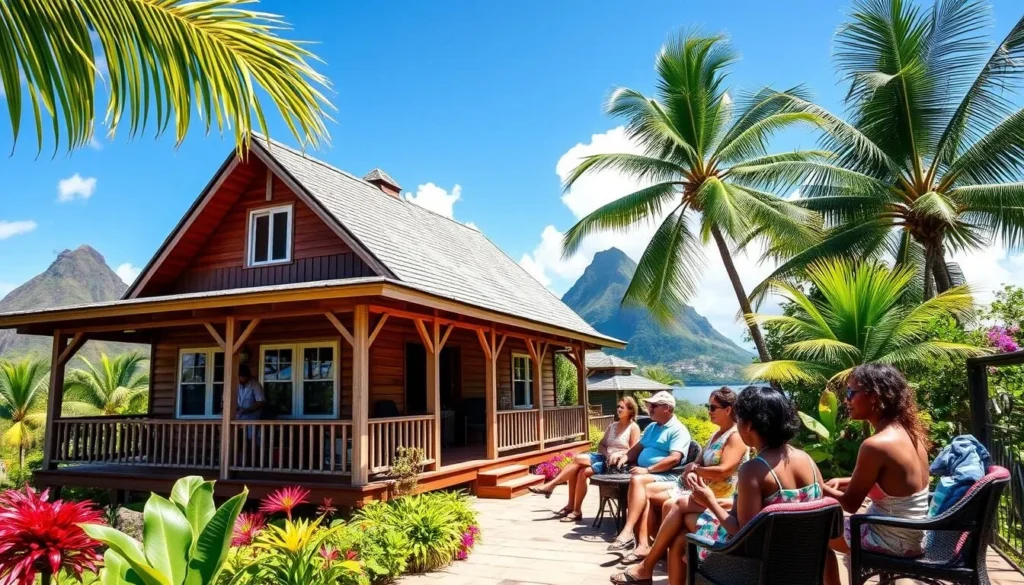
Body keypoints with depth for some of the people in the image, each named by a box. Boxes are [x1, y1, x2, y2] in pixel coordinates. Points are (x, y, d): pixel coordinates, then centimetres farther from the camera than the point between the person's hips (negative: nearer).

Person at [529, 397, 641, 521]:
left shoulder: (633, 427, 0)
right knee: (580, 471, -23)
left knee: (579, 459, -25)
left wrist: (618, 456, -21)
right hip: (605, 458, 7)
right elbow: (601, 445, 17)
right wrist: (607, 454, -4)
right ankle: (571, 506, -16)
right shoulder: (613, 426, 20)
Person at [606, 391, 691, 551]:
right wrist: (625, 457, 3)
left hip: (666, 476, -7)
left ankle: (627, 533, -40)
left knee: (637, 480, -34)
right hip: (645, 473, 7)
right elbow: (638, 447, 24)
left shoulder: (678, 430, -4)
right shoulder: (652, 427, 23)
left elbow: (674, 459, -17)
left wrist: (648, 469, -21)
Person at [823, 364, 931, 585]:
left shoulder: (876, 445, -26)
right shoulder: (910, 433, -1)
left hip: (893, 540, -8)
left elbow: (851, 503, -16)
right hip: (912, 535, 8)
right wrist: (843, 482, 8)